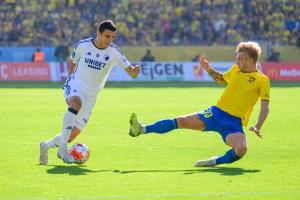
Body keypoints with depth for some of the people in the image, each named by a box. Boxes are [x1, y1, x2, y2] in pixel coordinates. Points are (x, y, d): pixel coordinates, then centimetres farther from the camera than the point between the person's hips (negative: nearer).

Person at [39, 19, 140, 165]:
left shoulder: (114, 52, -10)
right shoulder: (82, 45, -9)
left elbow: (130, 71, -18)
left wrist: (134, 71, -39)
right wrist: (71, 80, 3)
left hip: (91, 93, 2)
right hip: (75, 85, -2)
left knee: (73, 135, 1)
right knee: (76, 103, -39)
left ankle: (46, 146, 30)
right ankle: (62, 147, -39)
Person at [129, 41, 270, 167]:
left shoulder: (262, 80, -3)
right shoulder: (236, 69, 12)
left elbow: (265, 107, -6)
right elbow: (221, 79, 32)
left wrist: (257, 127, -21)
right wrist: (208, 69, 15)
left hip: (234, 123, -4)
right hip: (216, 112, 4)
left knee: (241, 150, -32)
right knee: (182, 121, -11)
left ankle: (215, 161, -9)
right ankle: (141, 130, -9)